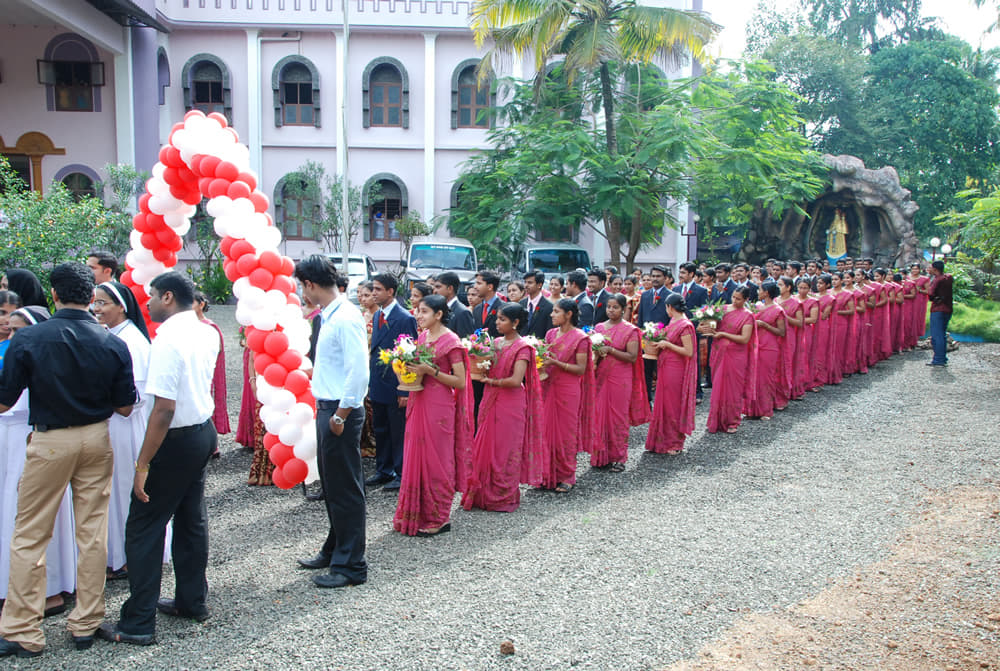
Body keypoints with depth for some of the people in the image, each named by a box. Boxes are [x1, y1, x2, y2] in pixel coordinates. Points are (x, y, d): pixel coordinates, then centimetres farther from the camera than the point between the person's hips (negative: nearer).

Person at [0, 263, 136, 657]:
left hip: (50, 442, -2)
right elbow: (124, 407, -2)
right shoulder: (112, 344, -7)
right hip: (97, 440, 3)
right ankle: (86, 625, 21)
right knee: (93, 532, 10)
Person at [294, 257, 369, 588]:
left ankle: (351, 565, 12)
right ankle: (334, 551, 36)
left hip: (341, 411, -10)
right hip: (327, 408, 10)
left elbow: (359, 371, -24)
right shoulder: (330, 315, 11)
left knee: (345, 488, 0)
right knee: (331, 484, 20)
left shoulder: (346, 318, -19)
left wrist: (341, 415, -21)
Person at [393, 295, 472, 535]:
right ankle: (418, 514, 21)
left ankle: (439, 518, 12)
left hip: (439, 406, -7)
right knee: (416, 457, 11)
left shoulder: (451, 341, -11)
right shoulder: (422, 336, 11)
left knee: (436, 460, 1)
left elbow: (461, 382, -13)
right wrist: (411, 368, 0)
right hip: (419, 403, 7)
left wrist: (431, 371, -20)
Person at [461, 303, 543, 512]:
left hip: (510, 403, -7)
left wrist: (493, 382, -10)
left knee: (505, 451, 2)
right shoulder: (496, 343, 10)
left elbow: (516, 380, -22)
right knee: (485, 447, 8)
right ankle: (483, 495, 19)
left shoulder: (522, 348, -12)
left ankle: (505, 498, 16)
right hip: (491, 402, 7)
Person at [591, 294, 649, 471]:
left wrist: (610, 350, -18)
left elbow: (632, 357, -12)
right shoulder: (599, 327, 10)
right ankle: (601, 456, 13)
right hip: (601, 377, 4)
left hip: (620, 379, -4)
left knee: (618, 416, 1)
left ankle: (619, 458, 10)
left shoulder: (630, 330, -5)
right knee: (600, 415, 3)